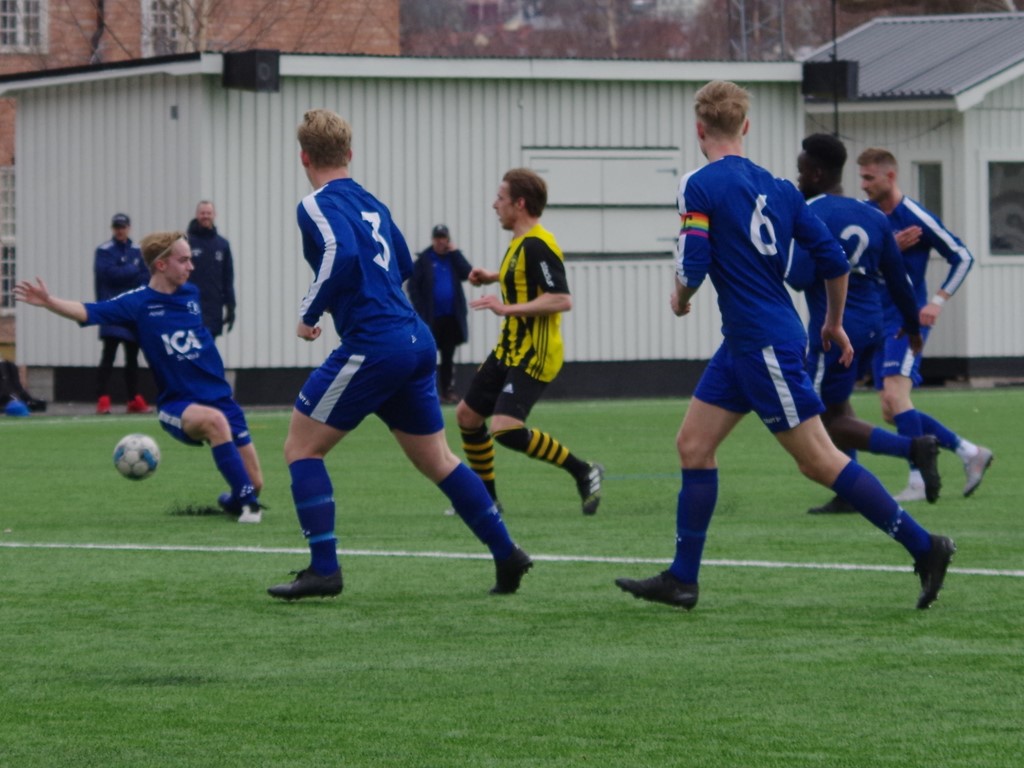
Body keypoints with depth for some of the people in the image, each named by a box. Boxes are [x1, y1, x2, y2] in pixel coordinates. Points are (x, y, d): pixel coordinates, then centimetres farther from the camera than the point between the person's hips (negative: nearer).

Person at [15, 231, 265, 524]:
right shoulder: (138, 303, -10)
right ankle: (246, 500, -28)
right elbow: (88, 312, -23)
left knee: (254, 482, 0)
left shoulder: (190, 293, 3)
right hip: (177, 406, -5)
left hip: (219, 397, 5)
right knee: (214, 420, -39)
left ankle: (233, 502, 36)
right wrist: (50, 302, -37)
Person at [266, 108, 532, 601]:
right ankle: (507, 555, 16)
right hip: (416, 341, 8)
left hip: (372, 347, -8)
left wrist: (309, 312, -13)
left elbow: (342, 255, -24)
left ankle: (323, 569, -4)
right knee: (436, 461, 17)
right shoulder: (371, 203, 18)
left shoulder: (318, 205, -6)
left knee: (301, 448, 2)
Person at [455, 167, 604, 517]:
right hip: (509, 351, 11)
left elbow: (561, 300, -28)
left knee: (505, 429, -23)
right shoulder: (521, 243, 12)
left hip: (533, 357, -11)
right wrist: (492, 276, 23)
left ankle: (583, 472, -10)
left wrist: (507, 308, -28)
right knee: (467, 415, 14)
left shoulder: (537, 246, -19)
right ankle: (487, 498, 26)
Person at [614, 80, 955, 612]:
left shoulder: (700, 186, -12)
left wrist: (680, 299, 5)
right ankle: (681, 579, 13)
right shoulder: (777, 188, 9)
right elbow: (833, 259, 9)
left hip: (765, 345, -9)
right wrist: (835, 323, 23)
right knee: (693, 445, 11)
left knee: (819, 460, -6)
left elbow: (692, 267, -18)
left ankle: (924, 547, -4)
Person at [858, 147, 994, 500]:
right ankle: (970, 453, 18)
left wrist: (938, 301, -13)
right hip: (878, 322, 7)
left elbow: (962, 257, -4)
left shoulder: (916, 217, -10)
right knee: (892, 412, 6)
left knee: (894, 394, -24)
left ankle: (918, 481, -22)